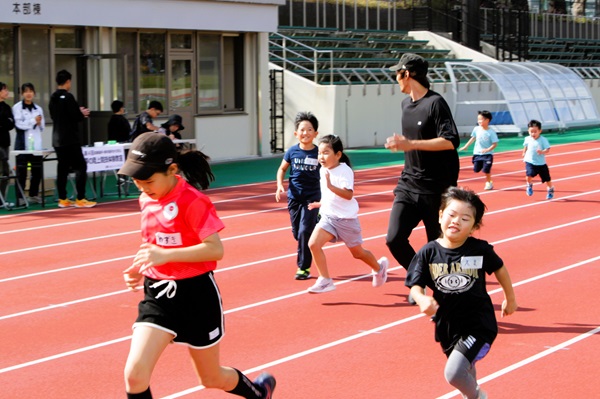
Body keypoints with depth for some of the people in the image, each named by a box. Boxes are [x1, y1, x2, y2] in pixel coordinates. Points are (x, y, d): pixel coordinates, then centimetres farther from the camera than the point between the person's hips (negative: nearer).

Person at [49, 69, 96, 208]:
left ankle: (63, 199, 13)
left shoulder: (53, 98, 10)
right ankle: (80, 199, -6)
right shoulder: (68, 97, -14)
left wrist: (78, 112, 19)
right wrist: (83, 114, 4)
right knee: (81, 166, -3)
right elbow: (76, 117, -18)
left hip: (58, 139, 8)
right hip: (70, 139, -8)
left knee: (62, 168, 11)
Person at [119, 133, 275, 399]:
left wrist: (166, 255, -30)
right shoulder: (147, 200, 6)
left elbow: (215, 249, -23)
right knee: (135, 373, -15)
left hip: (196, 294, -6)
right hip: (157, 293, 6)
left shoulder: (192, 201, -17)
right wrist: (138, 269, 2)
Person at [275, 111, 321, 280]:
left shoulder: (319, 153, -9)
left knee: (305, 232, -10)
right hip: (294, 197, 3)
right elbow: (282, 169, 10)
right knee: (297, 233, 9)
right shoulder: (292, 151, -3)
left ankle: (304, 267, -1)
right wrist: (280, 186, -5)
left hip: (312, 197, -3)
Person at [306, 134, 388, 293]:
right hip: (328, 216, 6)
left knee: (357, 252, 12)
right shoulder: (323, 170, 3)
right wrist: (322, 203, 24)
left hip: (346, 219, -6)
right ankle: (325, 281, -9)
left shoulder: (345, 171, -20)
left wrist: (330, 186, -45)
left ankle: (379, 267, 43)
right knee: (313, 243, -16)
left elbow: (348, 195, -35)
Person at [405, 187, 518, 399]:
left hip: (478, 325, -4)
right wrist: (422, 300, -30)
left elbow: (499, 269, 5)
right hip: (447, 325, 4)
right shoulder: (429, 252, -10)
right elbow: (415, 285, -7)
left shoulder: (480, 250, -14)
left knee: (454, 374, -18)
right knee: (465, 371, 26)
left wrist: (510, 298, 18)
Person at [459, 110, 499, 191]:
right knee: (476, 169, 7)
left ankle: (489, 183, 15)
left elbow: (494, 144, -12)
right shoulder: (476, 129, -1)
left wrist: (488, 149, -27)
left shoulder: (491, 132, -15)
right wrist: (466, 146, 18)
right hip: (477, 153, 5)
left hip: (487, 154, -5)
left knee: (486, 170, -8)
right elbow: (473, 138, 15)